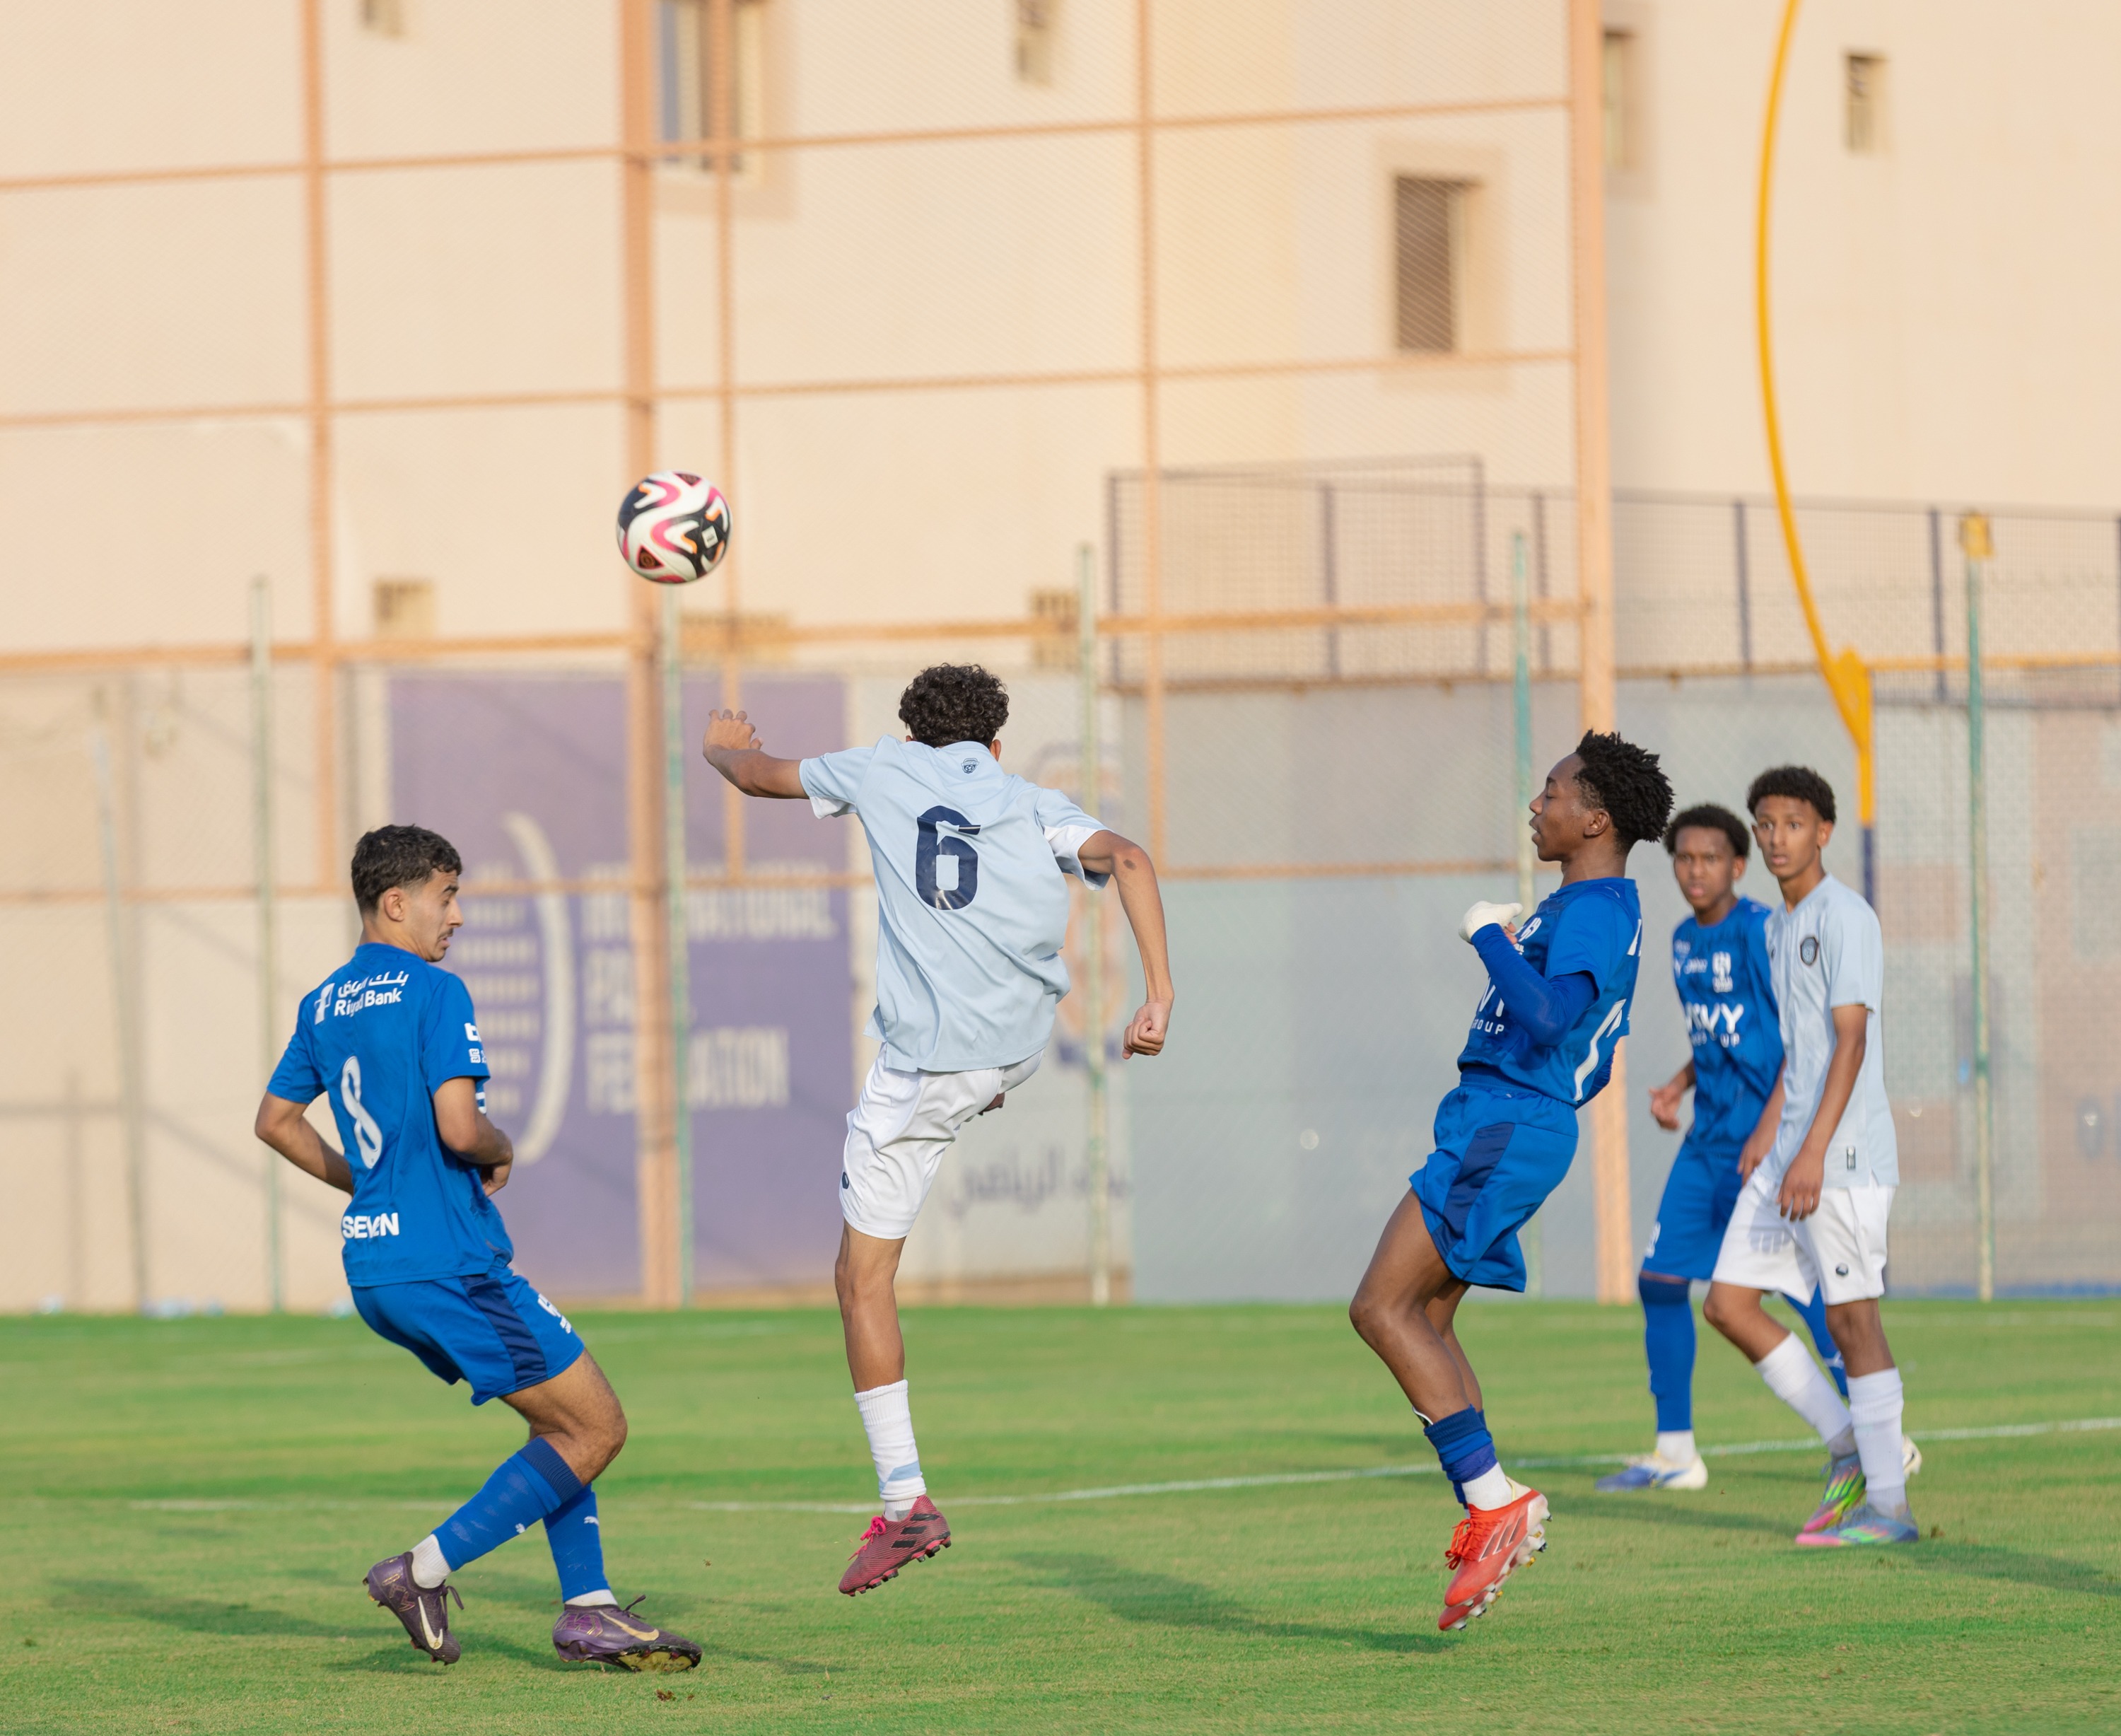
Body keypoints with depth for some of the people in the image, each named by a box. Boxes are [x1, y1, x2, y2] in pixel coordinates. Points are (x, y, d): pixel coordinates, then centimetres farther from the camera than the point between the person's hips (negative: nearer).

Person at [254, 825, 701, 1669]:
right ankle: (426, 1568, -8)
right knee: (597, 1426, -3)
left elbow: (275, 1120, 22)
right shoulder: (435, 995, -13)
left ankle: (589, 1610, 11)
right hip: (446, 1265, -9)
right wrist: (504, 1151, -1)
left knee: (561, 1416, 18)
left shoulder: (324, 1005, 13)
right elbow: (460, 1128, -23)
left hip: (373, 1266, 9)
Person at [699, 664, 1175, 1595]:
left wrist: (724, 747, 46)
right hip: (1019, 1045, 5)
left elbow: (757, 774, 22)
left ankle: (905, 1504, -7)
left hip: (924, 1062, -5)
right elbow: (1126, 859, -10)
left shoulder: (886, 770, 8)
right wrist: (1159, 996, -14)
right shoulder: (1034, 805, 8)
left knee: (863, 1279, 0)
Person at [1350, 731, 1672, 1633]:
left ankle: (1496, 1500, -14)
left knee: (1381, 1308, -14)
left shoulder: (1591, 914, -15)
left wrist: (1490, 936, -20)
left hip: (1507, 1131, -11)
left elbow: (1550, 1018, -32)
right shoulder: (1599, 911, 18)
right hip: (1493, 1121, 11)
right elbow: (1590, 1063, 26)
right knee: (1423, 1321, 10)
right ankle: (1489, 1522, 7)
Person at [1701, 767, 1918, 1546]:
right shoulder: (1779, 927, 17)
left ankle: (1887, 1505, -3)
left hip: (1845, 1154, -9)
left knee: (1851, 1314, -7)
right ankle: (1849, 1449, 13)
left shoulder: (1846, 918, -10)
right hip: (1790, 1151, 9)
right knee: (1728, 1303, 5)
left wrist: (1813, 1152, -22)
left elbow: (1850, 1043, -17)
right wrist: (1767, 1133, 25)